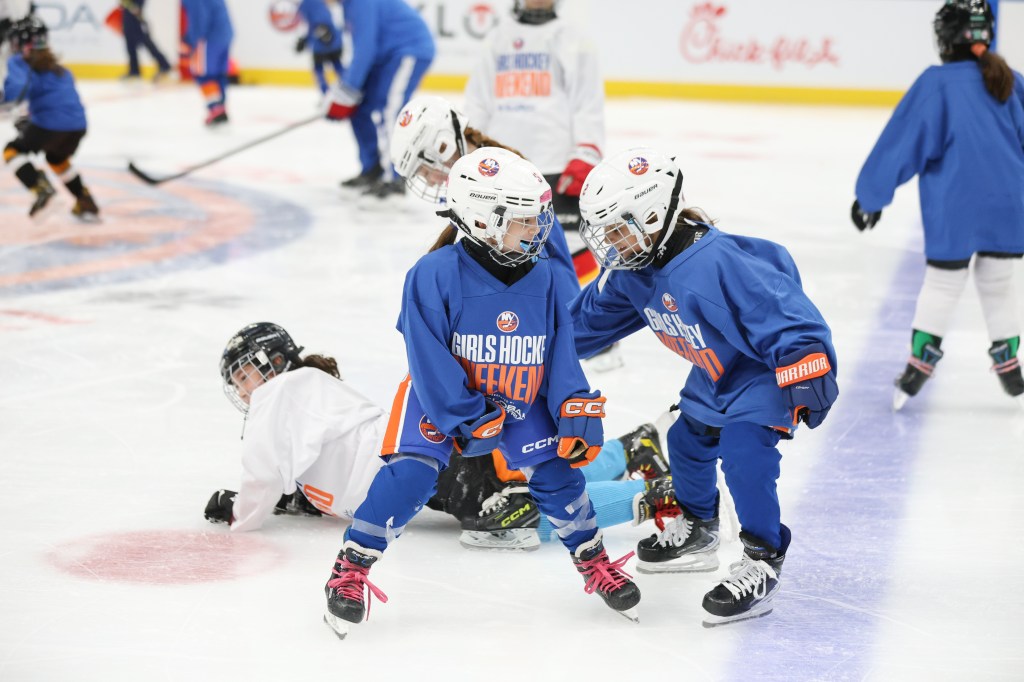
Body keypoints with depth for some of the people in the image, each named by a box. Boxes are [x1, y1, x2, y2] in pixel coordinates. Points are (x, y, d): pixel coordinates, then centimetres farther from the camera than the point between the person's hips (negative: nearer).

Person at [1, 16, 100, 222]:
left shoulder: (19, 63, 3)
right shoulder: (58, 68, 25)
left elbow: (18, 88, -17)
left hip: (51, 124, -7)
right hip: (78, 125, 7)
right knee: (57, 158, 34)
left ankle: (41, 188, -11)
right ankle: (86, 204, 32)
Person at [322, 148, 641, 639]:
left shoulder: (539, 278, -8)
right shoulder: (435, 274, -23)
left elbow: (560, 354, -1)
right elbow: (429, 359, -22)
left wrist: (577, 415, -10)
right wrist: (470, 420, -23)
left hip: (517, 399, 4)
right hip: (439, 396, -4)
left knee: (556, 471, -5)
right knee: (410, 473, -19)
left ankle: (594, 563, 18)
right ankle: (350, 569, -6)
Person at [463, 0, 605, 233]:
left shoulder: (572, 42, 4)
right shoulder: (498, 41, 17)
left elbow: (589, 106, -2)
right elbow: (477, 102, 17)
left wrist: (585, 159, -12)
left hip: (556, 169, -4)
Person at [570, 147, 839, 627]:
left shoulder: (716, 265, -37)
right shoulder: (635, 270, -7)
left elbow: (785, 318, -37)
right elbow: (594, 314, 12)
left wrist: (807, 375, -41)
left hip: (767, 371, -10)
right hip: (715, 374, 10)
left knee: (743, 451, -24)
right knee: (688, 442, 20)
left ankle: (762, 561, -12)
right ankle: (695, 533, 44)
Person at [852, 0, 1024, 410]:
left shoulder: (936, 84, -10)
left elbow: (902, 143, -7)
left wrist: (870, 195, 3)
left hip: (954, 213, -3)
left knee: (941, 285, 12)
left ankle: (919, 366, 13)